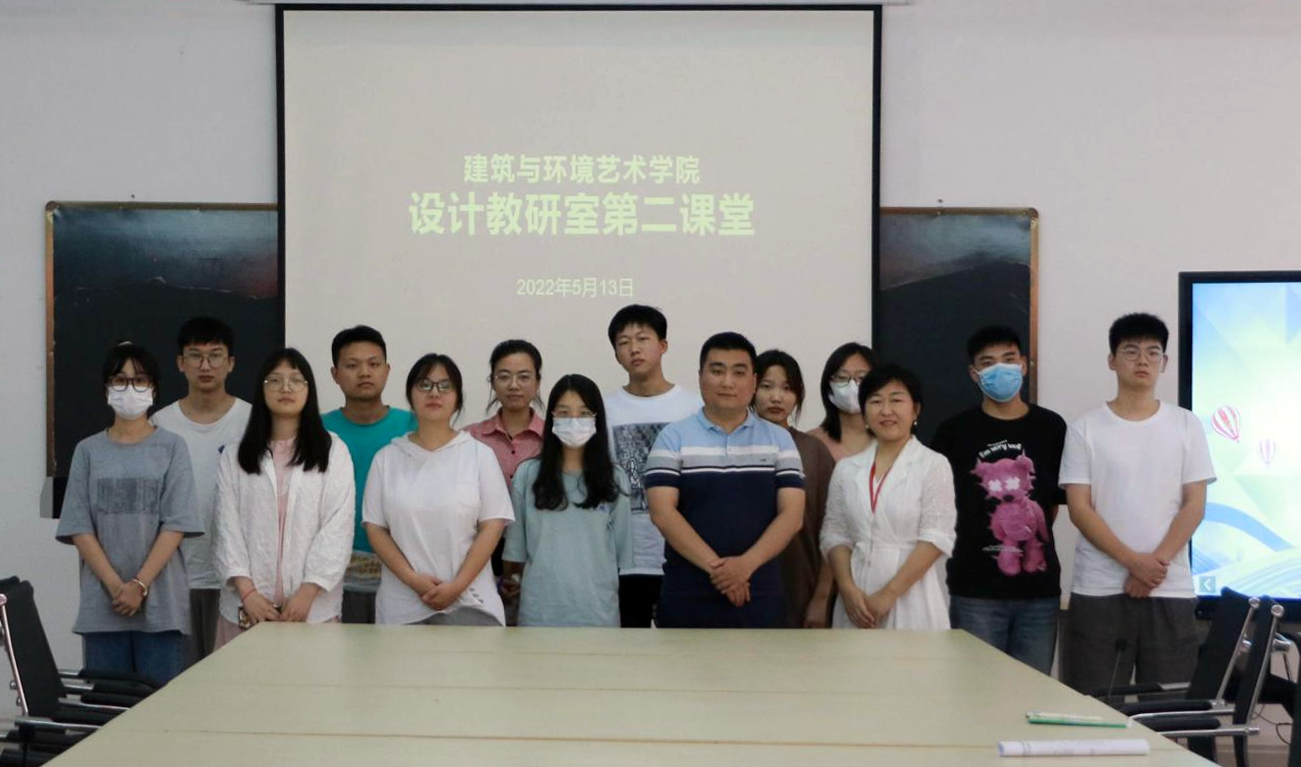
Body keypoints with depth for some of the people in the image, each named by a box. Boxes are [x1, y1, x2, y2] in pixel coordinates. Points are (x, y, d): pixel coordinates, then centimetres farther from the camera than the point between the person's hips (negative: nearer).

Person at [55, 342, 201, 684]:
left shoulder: (171, 447, 5)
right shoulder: (88, 450, 9)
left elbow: (176, 525, -3)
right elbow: (79, 528, 3)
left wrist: (140, 585, -12)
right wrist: (116, 586, -9)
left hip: (161, 604, -1)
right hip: (102, 604, 2)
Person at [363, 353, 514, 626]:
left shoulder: (479, 454, 3)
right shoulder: (387, 458, 8)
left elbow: (493, 525, -1)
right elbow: (375, 527, 4)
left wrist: (457, 586, -10)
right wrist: (412, 579, -9)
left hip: (468, 602, -2)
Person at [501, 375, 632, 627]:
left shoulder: (614, 480, 5)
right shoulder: (527, 475, 3)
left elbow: (623, 550, 7)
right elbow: (516, 548, 7)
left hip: (597, 609, 1)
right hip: (540, 608, 0)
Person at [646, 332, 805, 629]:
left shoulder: (779, 440, 8)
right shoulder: (673, 438, 3)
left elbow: (792, 515, 0)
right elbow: (662, 513, -7)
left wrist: (746, 564, -15)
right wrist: (715, 566, -15)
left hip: (760, 601, 2)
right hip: (687, 600, -1)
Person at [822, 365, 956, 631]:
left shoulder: (933, 465, -1)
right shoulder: (846, 469, 11)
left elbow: (936, 537, -8)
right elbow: (835, 534, 8)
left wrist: (889, 594, -13)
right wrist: (848, 589, -8)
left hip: (911, 601, -3)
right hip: (858, 601, 3)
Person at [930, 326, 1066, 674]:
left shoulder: (1051, 428, 7)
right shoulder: (954, 432, 1)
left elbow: (1059, 497, 15)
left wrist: (1030, 537, 9)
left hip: (1039, 588, 2)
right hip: (975, 591, -2)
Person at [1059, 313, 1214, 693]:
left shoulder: (1186, 425, 7)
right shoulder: (1086, 429, 3)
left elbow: (1194, 505, 2)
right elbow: (1079, 509, -3)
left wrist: (1157, 562, -11)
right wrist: (1134, 561, -14)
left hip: (1170, 590, 1)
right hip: (1098, 590, -1)